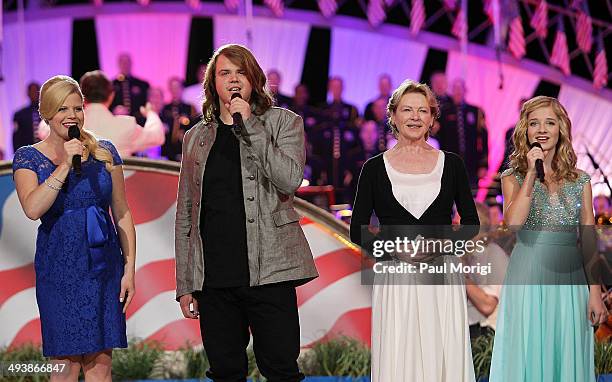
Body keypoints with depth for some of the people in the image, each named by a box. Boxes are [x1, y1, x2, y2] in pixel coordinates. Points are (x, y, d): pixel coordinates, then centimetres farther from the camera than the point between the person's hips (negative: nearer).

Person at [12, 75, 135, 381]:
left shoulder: (104, 152, 6)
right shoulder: (29, 158, 1)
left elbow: (122, 214, 7)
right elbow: (33, 209, -17)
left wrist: (129, 269, 1)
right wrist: (65, 165, -19)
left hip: (104, 267, 2)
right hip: (58, 271, -2)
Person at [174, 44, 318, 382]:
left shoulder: (283, 123, 7)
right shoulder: (197, 138, 14)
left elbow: (290, 179, -12)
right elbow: (185, 216, 15)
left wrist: (249, 125, -13)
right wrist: (184, 284, 9)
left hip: (268, 271, -3)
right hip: (212, 277, 3)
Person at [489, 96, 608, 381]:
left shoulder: (580, 181, 8)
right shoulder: (513, 177, 2)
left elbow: (589, 241, 7)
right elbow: (513, 224, -16)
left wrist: (595, 293, 0)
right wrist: (531, 173, -14)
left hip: (569, 280, 2)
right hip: (528, 279, -2)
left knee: (566, 358, 4)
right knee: (527, 358, -1)